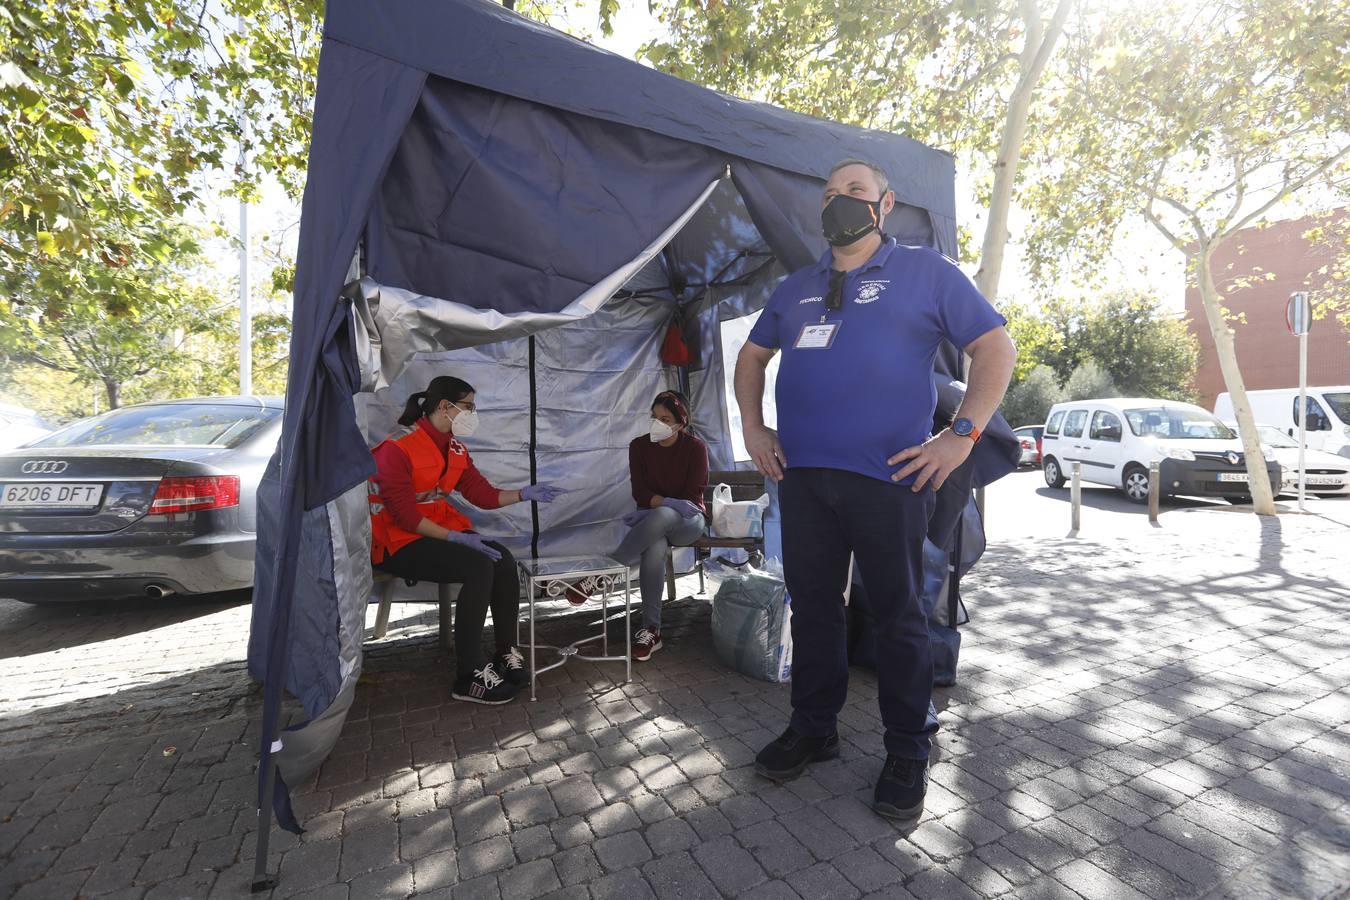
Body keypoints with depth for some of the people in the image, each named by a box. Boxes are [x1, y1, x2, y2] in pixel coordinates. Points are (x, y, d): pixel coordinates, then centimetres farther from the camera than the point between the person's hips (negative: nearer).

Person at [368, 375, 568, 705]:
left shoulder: (455, 449, 7)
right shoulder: (397, 447, -17)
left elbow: (483, 494, 5)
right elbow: (403, 514, -21)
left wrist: (525, 493, -9)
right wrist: (456, 538, -25)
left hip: (442, 529, 7)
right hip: (398, 542, -7)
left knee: (504, 561, -17)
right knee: (479, 567, -29)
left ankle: (507, 654, -5)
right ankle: (469, 677, -20)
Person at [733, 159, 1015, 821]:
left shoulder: (926, 271, 7)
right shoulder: (795, 288, 19)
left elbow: (996, 346, 3)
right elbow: (753, 355, 27)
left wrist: (962, 434, -8)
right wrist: (752, 426, 12)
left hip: (888, 476, -4)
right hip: (800, 474, 5)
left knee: (897, 614, 5)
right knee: (812, 606, 12)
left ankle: (907, 754, 23)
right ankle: (812, 730, 29)